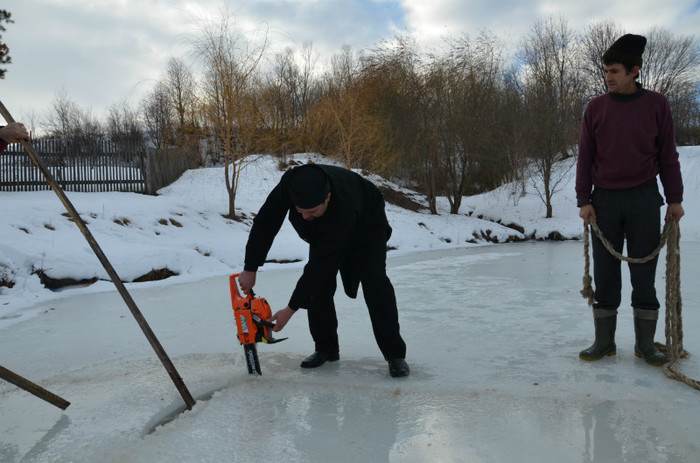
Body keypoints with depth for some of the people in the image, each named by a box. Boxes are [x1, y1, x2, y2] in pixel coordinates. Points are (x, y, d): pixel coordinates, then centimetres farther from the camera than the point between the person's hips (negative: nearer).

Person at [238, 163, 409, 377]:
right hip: (323, 231, 5)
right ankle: (326, 348, 8)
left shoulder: (343, 207, -47)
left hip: (367, 227, -5)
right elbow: (265, 223, -21)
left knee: (374, 282, -19)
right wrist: (250, 269, -20)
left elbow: (323, 262, -42)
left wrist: (291, 309, -38)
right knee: (318, 285, -8)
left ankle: (395, 354, -12)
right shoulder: (289, 184, -35)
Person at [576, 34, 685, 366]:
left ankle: (645, 344, 14)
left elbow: (668, 155, 5)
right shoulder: (595, 108, 4)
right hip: (605, 201, 1)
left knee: (644, 274, 4)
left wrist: (675, 198, 2)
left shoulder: (656, 104, 2)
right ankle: (604, 341, 12)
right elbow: (585, 157, 4)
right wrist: (584, 200, -3)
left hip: (644, 200, -1)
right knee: (605, 275, 4)